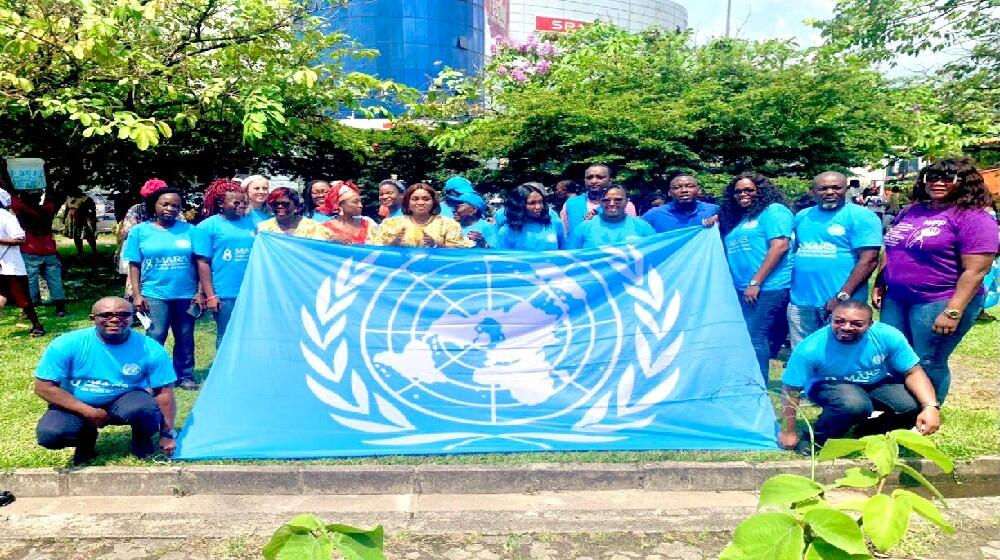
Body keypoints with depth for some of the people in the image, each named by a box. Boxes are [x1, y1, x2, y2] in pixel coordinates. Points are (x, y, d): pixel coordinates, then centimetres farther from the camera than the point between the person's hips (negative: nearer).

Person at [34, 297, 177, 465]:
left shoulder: (150, 349, -18)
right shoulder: (67, 344, -18)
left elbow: (164, 391, -11)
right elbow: (43, 387, -14)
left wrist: (167, 433, -10)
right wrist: (89, 412, -20)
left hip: (125, 403, -1)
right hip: (76, 406, 1)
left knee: (146, 407, -35)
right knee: (48, 434, -28)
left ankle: (142, 439, 2)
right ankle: (86, 438, 10)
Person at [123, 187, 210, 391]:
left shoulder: (190, 230, 2)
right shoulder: (140, 231, 3)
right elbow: (134, 265, 3)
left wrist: (201, 292, -4)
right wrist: (137, 295, -4)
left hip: (186, 295, 1)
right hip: (154, 295, -1)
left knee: (185, 338, 11)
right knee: (155, 337, -3)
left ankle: (185, 376, 24)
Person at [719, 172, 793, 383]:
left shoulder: (774, 211, -4)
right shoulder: (735, 218, 19)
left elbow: (780, 246, -15)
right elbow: (729, 251, 24)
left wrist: (755, 282, -18)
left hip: (768, 287, -8)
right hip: (741, 289, 8)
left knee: (754, 337, -10)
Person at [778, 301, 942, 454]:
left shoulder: (889, 335, -24)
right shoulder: (810, 348, -30)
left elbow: (913, 372, -15)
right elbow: (790, 390, -22)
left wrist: (931, 406, -31)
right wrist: (788, 433, -16)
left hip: (878, 384, 4)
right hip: (829, 385, -4)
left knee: (917, 406, -20)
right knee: (854, 404, -36)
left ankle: (867, 431, 9)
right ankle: (816, 439, -8)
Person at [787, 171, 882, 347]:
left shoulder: (860, 217, -4)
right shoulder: (802, 216, 14)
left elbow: (869, 259, -12)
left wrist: (842, 296, -18)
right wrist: (788, 288, 10)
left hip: (841, 303, -5)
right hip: (800, 302, 5)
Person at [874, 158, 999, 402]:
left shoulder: (973, 218, -11)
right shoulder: (911, 211, 10)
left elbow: (975, 271, -17)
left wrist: (953, 312, -21)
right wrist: (880, 284, 13)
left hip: (939, 303, -7)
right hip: (896, 299, 7)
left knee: (928, 364, 3)